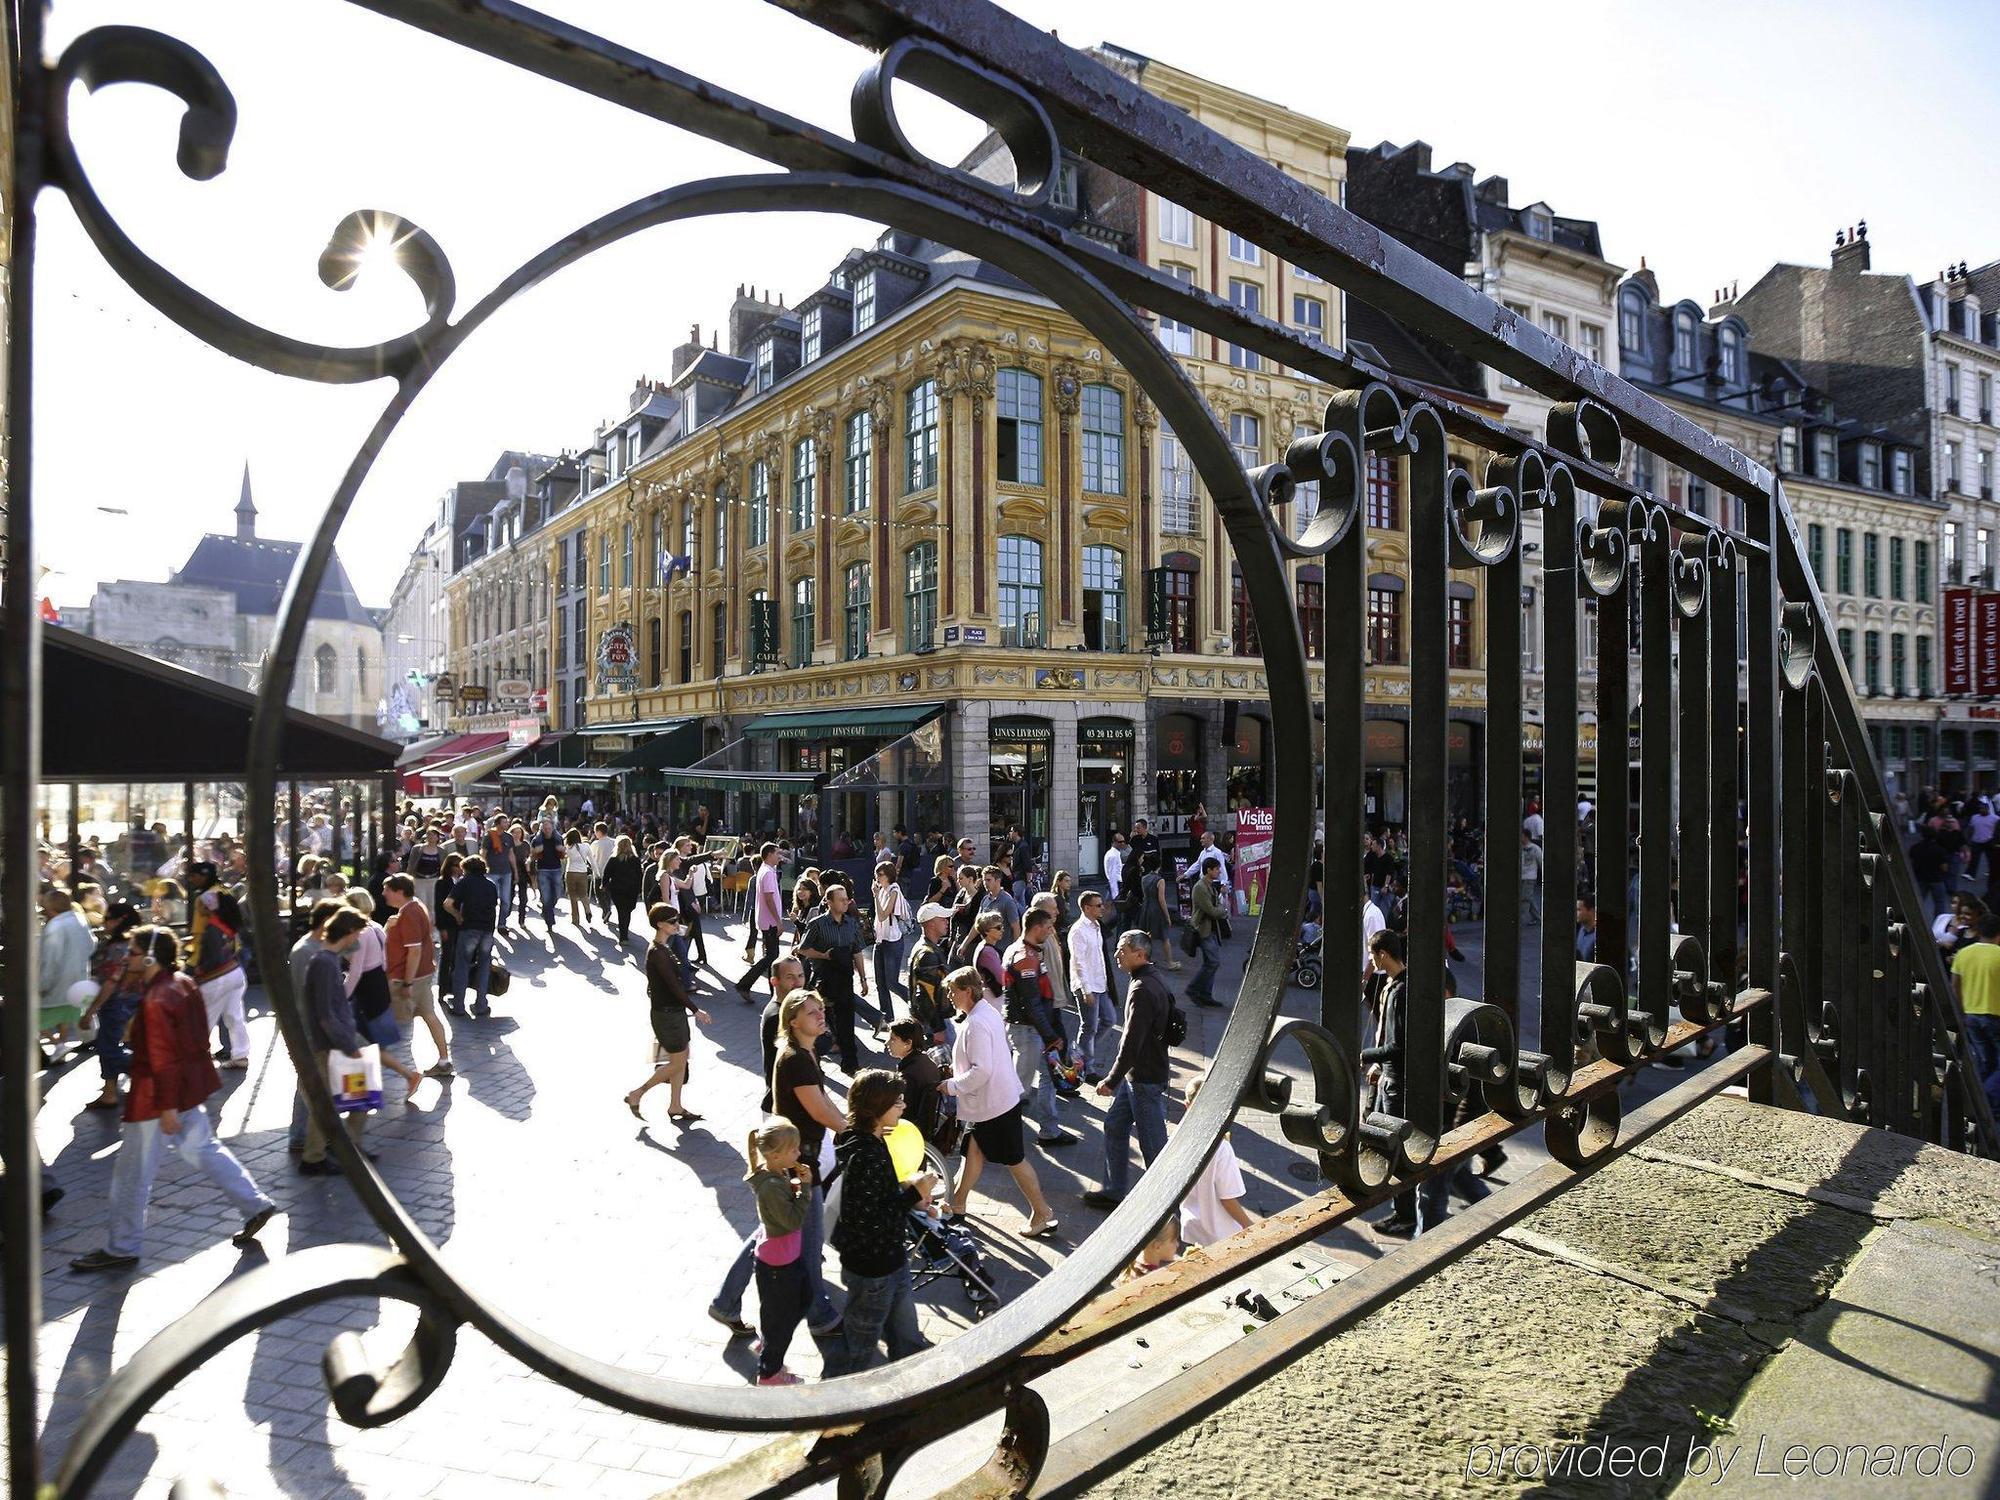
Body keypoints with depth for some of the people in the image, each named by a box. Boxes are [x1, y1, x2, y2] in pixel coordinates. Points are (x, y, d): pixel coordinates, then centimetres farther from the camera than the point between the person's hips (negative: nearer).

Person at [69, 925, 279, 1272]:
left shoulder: (156, 1002, -24)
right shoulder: (183, 983, 4)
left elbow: (164, 1060, -24)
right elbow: (198, 1036, 14)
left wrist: (167, 1108, -20)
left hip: (156, 1099, -9)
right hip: (189, 1088, 9)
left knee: (132, 1173, 6)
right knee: (202, 1147, 19)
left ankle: (121, 1249, 20)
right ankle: (255, 1205, 22)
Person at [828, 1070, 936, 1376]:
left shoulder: (870, 1142, -1)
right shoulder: (865, 1156, -31)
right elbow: (868, 1220, -31)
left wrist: (910, 1190, 1)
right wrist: (914, 1193, -26)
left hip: (889, 1259, 9)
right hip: (872, 1268, -9)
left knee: (906, 1338, 25)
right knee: (861, 1349, 15)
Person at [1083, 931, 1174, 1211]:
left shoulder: (1143, 990, -25)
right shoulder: (1151, 979, 7)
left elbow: (1131, 1042, -26)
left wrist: (1112, 1080, -19)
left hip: (1146, 1078, -10)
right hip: (1136, 1074, 10)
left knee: (1153, 1141, 3)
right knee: (1115, 1126, 18)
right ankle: (1114, 1191, 30)